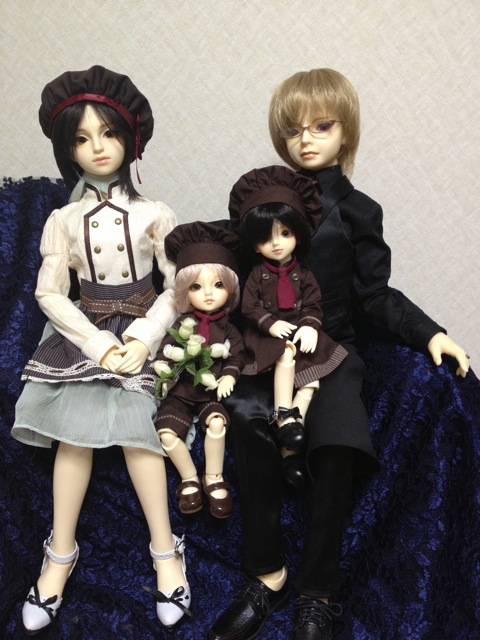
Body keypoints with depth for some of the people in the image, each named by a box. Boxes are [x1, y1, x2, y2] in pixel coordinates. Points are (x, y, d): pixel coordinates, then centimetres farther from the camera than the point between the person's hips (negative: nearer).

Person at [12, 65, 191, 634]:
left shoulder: (153, 215, -2)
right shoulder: (64, 220, 2)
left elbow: (176, 287, -2)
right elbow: (50, 293, -2)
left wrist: (143, 339, -16)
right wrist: (99, 343, -14)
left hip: (138, 330, -1)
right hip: (82, 331, 2)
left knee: (131, 428, -18)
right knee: (75, 430, -11)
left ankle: (165, 552, -4)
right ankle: (60, 555, 5)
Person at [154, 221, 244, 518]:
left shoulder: (228, 330, 3)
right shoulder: (182, 326, 3)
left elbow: (235, 357, -1)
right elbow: (165, 353, 2)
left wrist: (228, 377, -20)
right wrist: (162, 374, -16)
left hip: (211, 393, -1)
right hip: (180, 392, 1)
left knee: (217, 422, -30)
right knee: (166, 431, -20)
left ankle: (214, 479, -9)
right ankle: (190, 479, 1)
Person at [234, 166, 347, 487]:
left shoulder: (303, 274, 6)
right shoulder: (258, 275, 2)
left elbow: (313, 306, 1)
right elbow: (249, 307, -3)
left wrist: (310, 327, -20)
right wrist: (271, 324, -19)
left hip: (301, 332, 2)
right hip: (269, 334, -2)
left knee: (311, 376, -20)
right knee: (287, 356, -35)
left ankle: (290, 445, -20)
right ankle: (284, 417, -28)